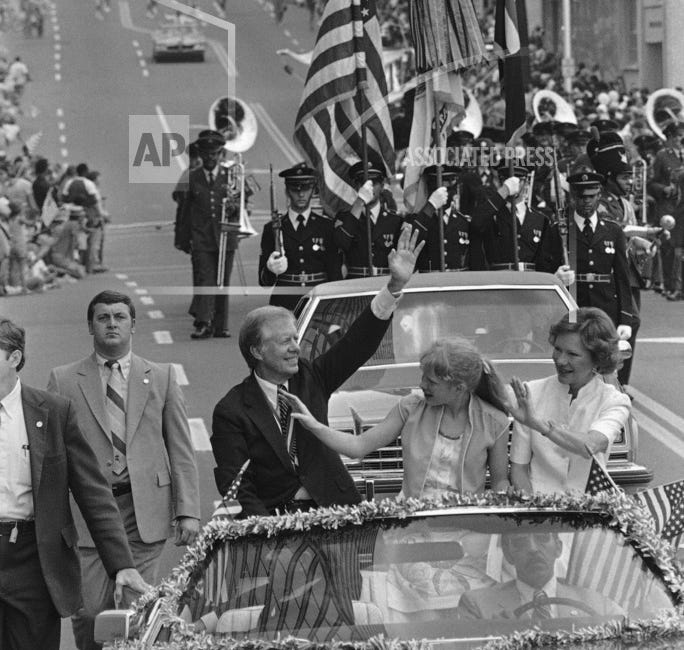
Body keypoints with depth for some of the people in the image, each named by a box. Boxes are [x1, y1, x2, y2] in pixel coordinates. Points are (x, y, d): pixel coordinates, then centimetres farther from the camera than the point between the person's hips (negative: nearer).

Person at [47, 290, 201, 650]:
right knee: (89, 610, -6)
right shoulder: (64, 381, 7)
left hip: (145, 512, 1)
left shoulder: (161, 377, 11)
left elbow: (181, 452, 9)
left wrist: (187, 511, 0)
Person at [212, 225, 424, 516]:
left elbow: (358, 342, 6)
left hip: (332, 510, 4)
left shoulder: (309, 379, 10)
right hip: (275, 518, -4)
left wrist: (396, 285, -4)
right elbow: (235, 488, -7)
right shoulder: (230, 412, -3)